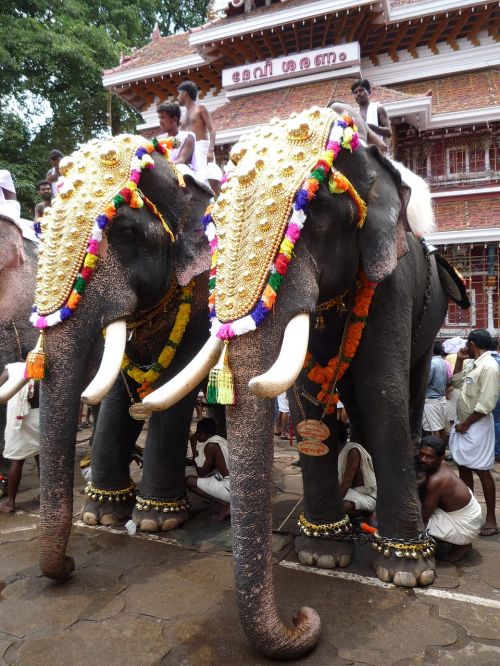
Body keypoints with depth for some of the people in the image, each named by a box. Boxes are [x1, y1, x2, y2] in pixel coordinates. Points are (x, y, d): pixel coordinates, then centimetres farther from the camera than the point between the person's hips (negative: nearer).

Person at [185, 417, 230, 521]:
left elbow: (202, 473, -3)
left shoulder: (210, 445, -10)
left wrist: (194, 447, 2)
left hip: (231, 488, -9)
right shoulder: (222, 441, 16)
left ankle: (225, 506, -4)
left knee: (189, 480, -1)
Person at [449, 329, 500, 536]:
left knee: (482, 471, -1)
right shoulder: (472, 364, 9)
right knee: (463, 467, 15)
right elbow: (457, 382, 24)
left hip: (477, 426, -9)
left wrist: (466, 424, -16)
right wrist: (459, 360, 11)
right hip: (463, 423, 9)